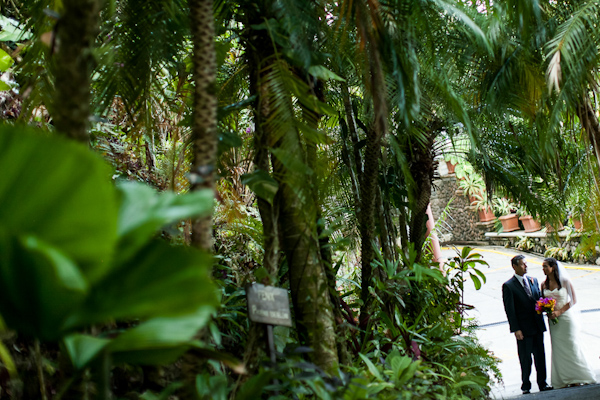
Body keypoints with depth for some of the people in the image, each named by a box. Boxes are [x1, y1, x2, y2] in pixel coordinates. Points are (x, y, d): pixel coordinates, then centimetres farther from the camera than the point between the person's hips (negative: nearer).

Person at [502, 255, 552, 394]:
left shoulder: (533, 281, 11)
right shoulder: (508, 286, -7)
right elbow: (509, 309, -9)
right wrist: (516, 329, -14)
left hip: (537, 326, 5)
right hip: (523, 329, -5)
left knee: (540, 356, 9)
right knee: (525, 359, 4)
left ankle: (542, 384, 19)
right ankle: (526, 387, 16)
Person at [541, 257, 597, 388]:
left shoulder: (565, 281, -8)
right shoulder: (544, 284, 5)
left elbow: (573, 300, -8)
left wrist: (559, 311, -16)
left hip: (566, 317, -4)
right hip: (553, 319, 4)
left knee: (571, 347, 0)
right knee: (558, 349, 4)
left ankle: (577, 379, 13)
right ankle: (564, 380, 11)